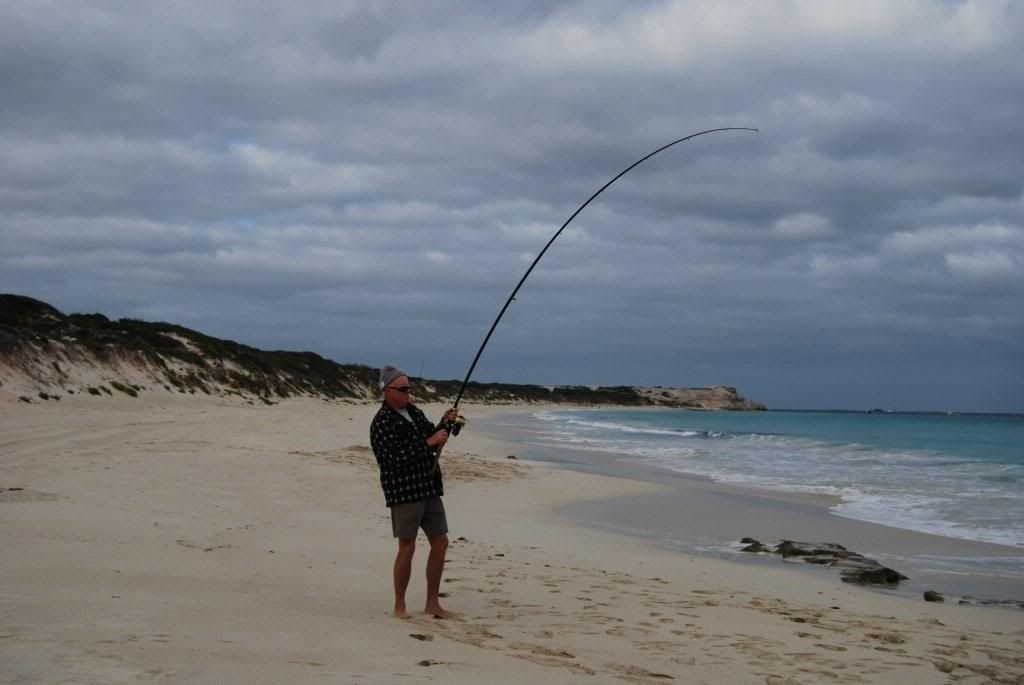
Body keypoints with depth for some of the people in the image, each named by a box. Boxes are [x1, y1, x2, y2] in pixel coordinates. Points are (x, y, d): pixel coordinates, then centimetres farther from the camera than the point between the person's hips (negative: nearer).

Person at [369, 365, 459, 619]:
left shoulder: (414, 412, 14)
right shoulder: (382, 423, -11)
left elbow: (431, 439, 23)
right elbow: (396, 459, -21)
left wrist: (444, 423, 4)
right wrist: (429, 442, -20)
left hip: (429, 488, 8)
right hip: (403, 491, -8)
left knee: (440, 542, 6)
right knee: (407, 548, -5)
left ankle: (432, 603, 15)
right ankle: (399, 606, 9)